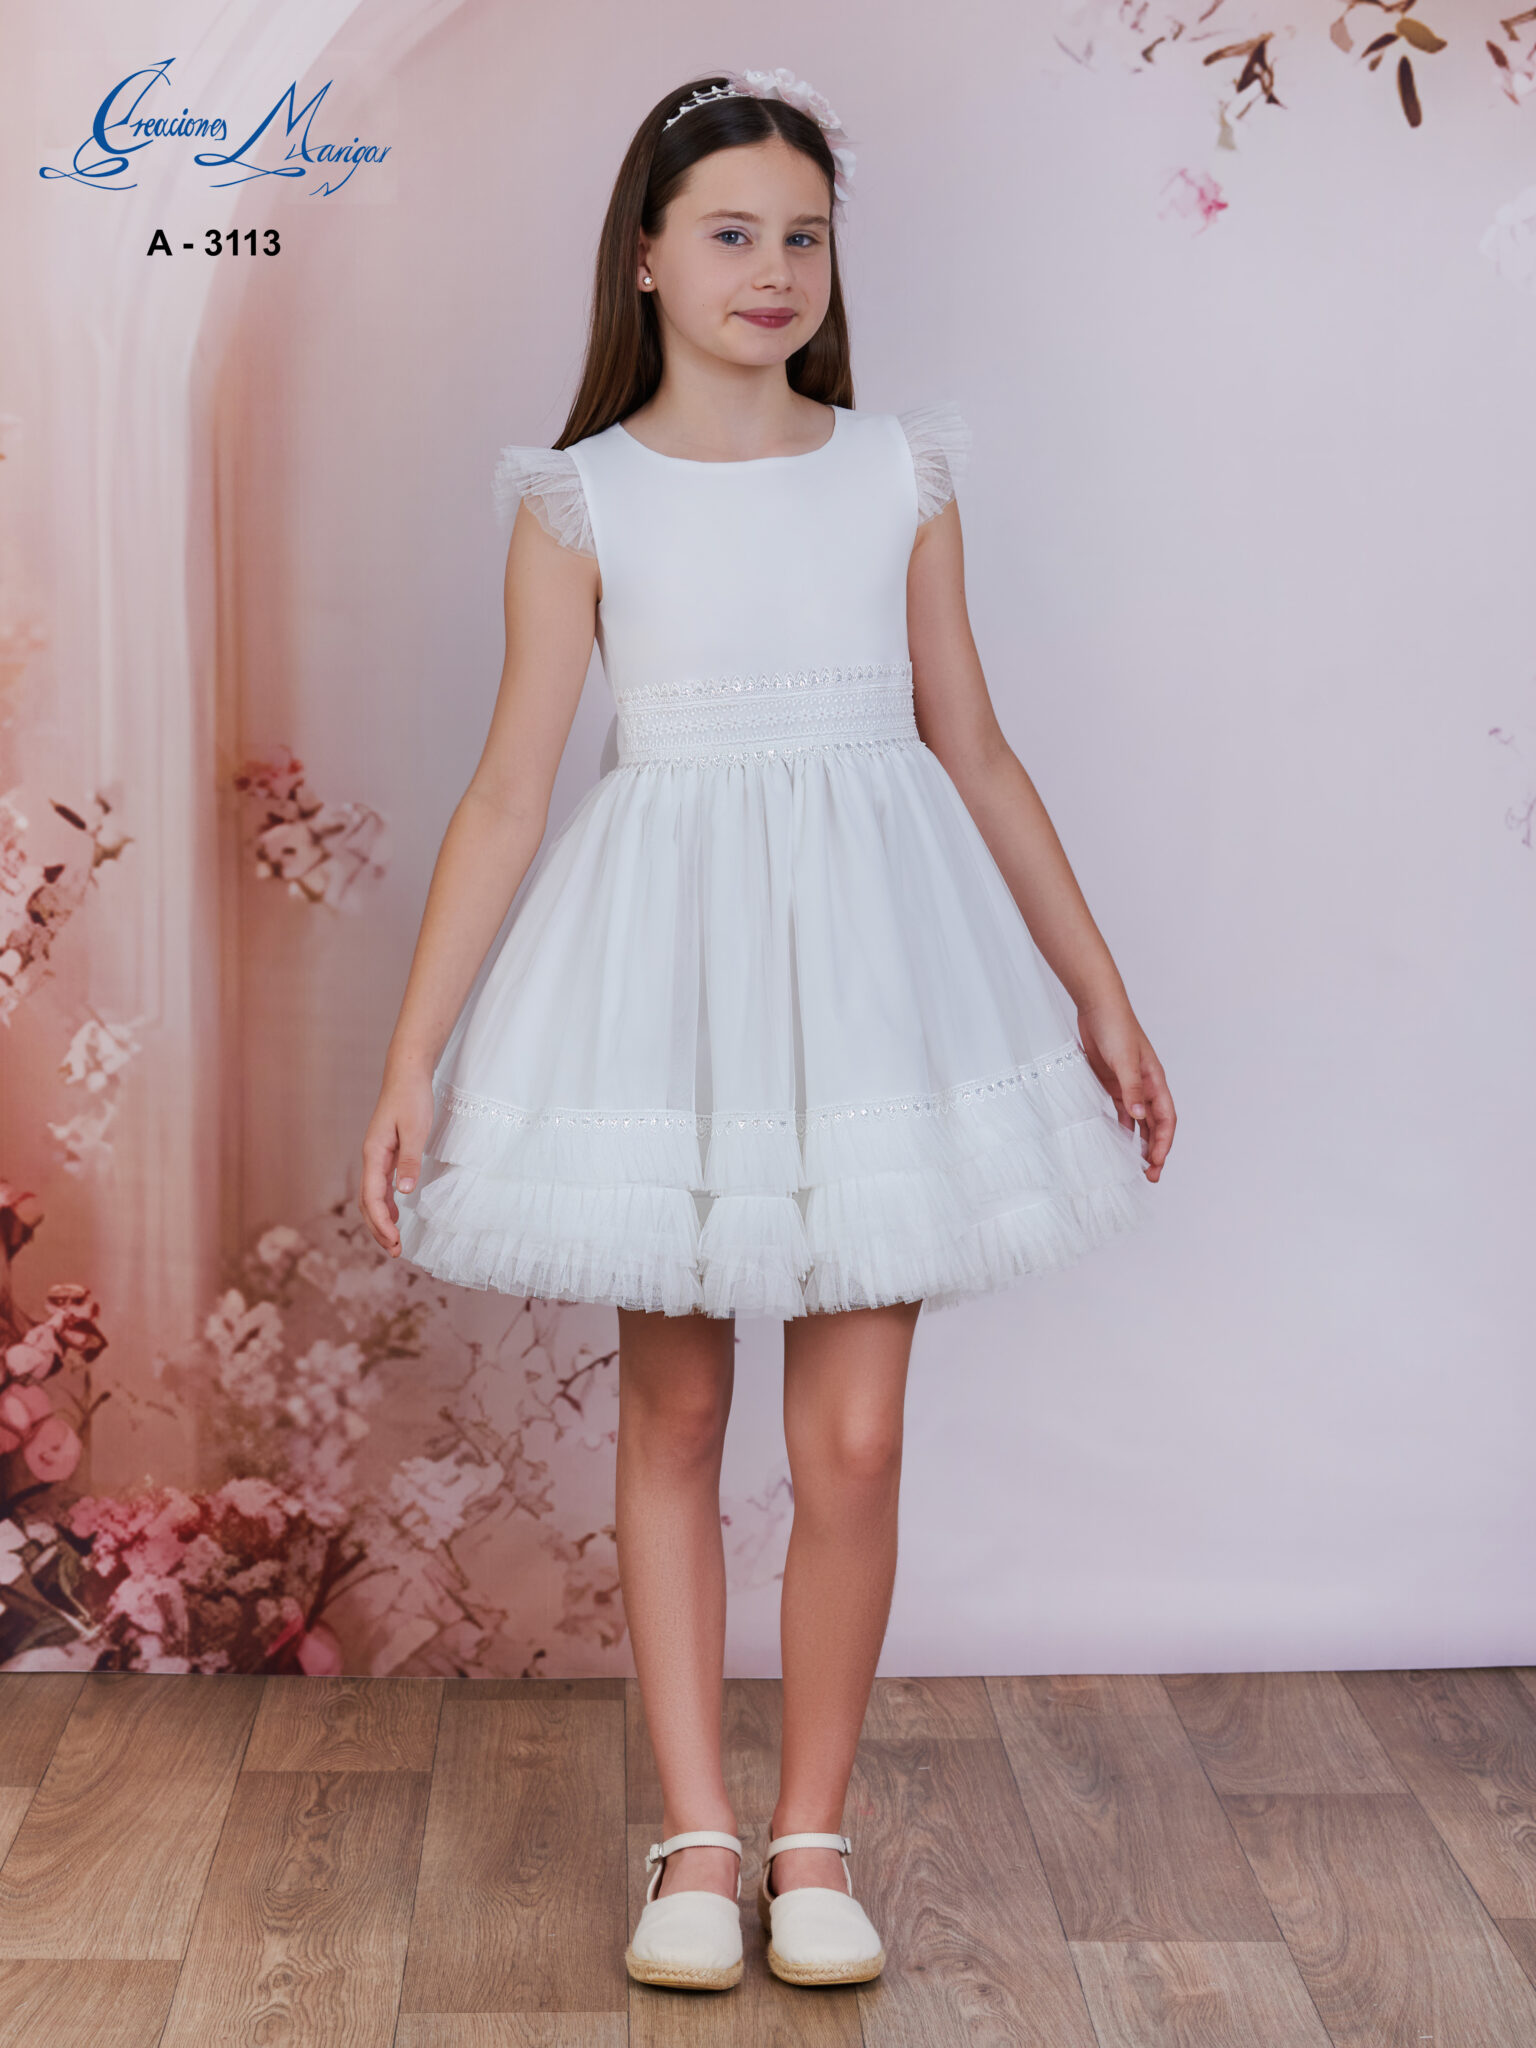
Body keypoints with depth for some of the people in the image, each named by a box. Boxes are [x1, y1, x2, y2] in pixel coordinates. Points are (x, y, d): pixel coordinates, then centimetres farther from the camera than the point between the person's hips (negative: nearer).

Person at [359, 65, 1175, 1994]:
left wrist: (1099, 989, 10)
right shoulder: (583, 498, 1)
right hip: (666, 965, -1)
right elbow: (509, 787, -1)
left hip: (877, 955, 1)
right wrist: (412, 1058, -5)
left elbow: (976, 753, 10)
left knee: (852, 1438, 0)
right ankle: (696, 1837, 20)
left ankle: (812, 1835, 17)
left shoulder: (899, 470, 6)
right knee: (671, 1417, 8)